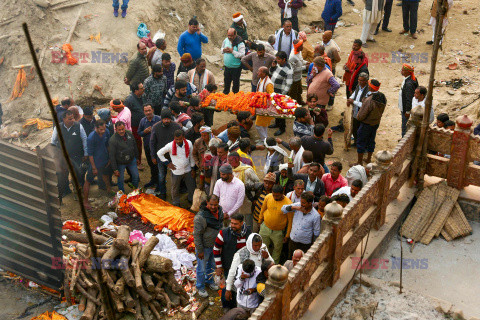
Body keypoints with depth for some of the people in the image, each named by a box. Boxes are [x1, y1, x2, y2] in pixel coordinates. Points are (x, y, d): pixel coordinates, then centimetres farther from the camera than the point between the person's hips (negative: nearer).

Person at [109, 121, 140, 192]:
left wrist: (137, 158, 13)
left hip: (132, 160, 5)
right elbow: (111, 156, -20)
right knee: (120, 180, 10)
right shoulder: (112, 140, -25)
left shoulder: (129, 133, -10)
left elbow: (134, 146, 6)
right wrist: (115, 169, -18)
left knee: (136, 176, 16)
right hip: (120, 163, -4)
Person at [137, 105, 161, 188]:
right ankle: (153, 180, 35)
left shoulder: (159, 119, -13)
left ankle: (158, 182, 16)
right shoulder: (142, 121, 1)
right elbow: (139, 133, 9)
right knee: (151, 165, 19)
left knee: (157, 165, 1)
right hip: (147, 146, 5)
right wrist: (144, 132, -11)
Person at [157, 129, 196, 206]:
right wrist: (167, 163, -6)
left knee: (191, 188, 14)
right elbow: (159, 153, -6)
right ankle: (176, 204, 33)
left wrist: (193, 169, 5)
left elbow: (191, 157, 2)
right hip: (176, 171, -2)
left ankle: (192, 200, 39)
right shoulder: (170, 146, -18)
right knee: (175, 189, 12)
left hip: (188, 170, 2)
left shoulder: (189, 144, -10)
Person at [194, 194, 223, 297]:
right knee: (202, 268, 12)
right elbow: (197, 235, -24)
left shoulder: (219, 210, -8)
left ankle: (209, 280, 51)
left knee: (212, 264, 26)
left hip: (215, 245, 7)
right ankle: (200, 287, 34)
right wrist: (200, 251, -18)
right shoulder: (200, 217, -32)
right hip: (204, 246, -7)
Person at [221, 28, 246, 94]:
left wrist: (232, 51, -27)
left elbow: (242, 55, -24)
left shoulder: (239, 43, -18)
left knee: (236, 83, 8)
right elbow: (222, 49, 16)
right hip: (227, 66, 5)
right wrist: (224, 50, -8)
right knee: (226, 82, 19)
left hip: (236, 67, -5)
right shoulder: (226, 40, 1)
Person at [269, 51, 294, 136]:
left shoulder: (288, 70, -22)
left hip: (280, 93, -8)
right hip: (273, 91, 8)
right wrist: (273, 66, -2)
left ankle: (282, 128, 14)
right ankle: (277, 123, 39)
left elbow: (288, 85, -20)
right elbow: (271, 72, 18)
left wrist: (283, 95, -20)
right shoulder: (278, 64, 2)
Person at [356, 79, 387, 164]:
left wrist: (358, 117, -2)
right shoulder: (383, 97, -8)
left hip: (366, 124, -7)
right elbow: (381, 111, 6)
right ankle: (369, 159, 37)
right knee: (371, 141, 23)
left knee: (361, 142, 8)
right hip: (376, 123, 7)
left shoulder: (369, 100, -31)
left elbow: (361, 115, -23)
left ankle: (360, 162, 17)